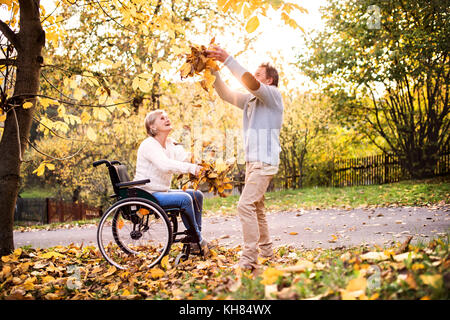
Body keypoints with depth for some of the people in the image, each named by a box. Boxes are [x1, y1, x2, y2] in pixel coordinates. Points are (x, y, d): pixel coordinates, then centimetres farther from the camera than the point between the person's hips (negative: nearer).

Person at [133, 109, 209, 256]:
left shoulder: (170, 144, 13)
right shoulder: (149, 145, -15)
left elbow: (182, 161, 0)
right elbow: (165, 165, -33)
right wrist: (191, 168, -41)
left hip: (162, 191, 9)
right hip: (147, 194, -9)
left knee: (197, 195, 3)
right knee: (184, 199, -26)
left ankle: (195, 236, 3)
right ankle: (197, 240, -13)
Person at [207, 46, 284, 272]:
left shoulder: (273, 95, -3)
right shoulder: (251, 99, 21)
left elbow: (250, 82, -20)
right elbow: (226, 94, 17)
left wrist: (227, 59, -20)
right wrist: (214, 71, 4)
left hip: (265, 161, -10)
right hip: (252, 161, 10)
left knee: (246, 205, -19)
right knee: (256, 208, 15)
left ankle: (249, 260, -19)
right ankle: (266, 250, 26)